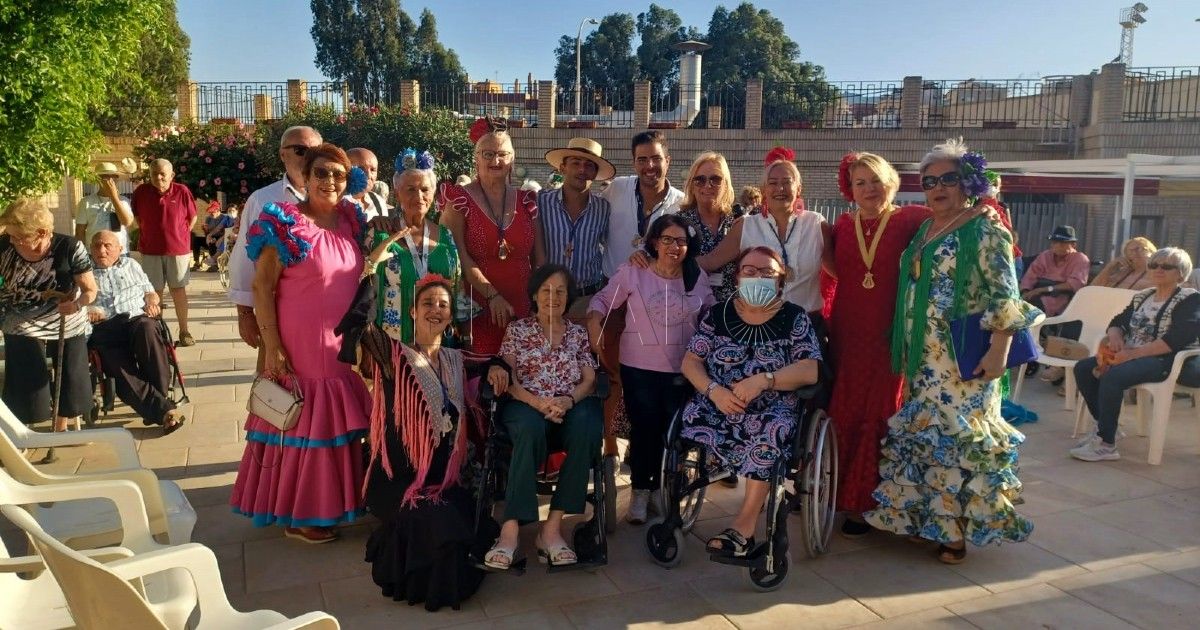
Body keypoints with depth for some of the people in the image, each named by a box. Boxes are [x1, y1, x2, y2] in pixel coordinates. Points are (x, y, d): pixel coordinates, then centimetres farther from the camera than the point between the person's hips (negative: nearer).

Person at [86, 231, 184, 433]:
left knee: (146, 328, -38)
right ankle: (162, 408, -36)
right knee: (120, 367, -30)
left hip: (137, 319, 1)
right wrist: (87, 311, -11)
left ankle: (159, 393, -33)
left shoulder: (131, 265, 29)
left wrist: (152, 302, 5)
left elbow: (149, 291, 28)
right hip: (103, 328, 0)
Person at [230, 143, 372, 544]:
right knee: (302, 424, 3)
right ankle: (296, 515, 19)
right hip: (300, 346, -6)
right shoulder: (285, 224, -12)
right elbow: (262, 287, -14)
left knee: (338, 422, 15)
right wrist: (272, 349, -18)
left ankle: (332, 502, 31)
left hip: (343, 346, 6)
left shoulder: (351, 221, 6)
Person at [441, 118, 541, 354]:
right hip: (478, 311, -3)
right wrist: (492, 295, -15)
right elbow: (459, 257, -8)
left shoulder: (526, 201, 11)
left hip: (523, 309, 3)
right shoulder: (460, 199, 1)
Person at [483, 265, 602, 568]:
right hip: (527, 405, -1)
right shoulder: (518, 329, 13)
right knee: (531, 427, -39)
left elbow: (589, 379, 8)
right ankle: (511, 528, -39)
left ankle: (553, 526, -32)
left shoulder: (578, 333, 18)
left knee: (587, 425, -35)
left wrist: (568, 400, -15)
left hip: (571, 406, 2)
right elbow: (507, 380, 3)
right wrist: (537, 401, -17)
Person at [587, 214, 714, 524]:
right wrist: (594, 325, -19)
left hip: (682, 369, 3)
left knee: (675, 431, 10)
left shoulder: (698, 277, 3)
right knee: (643, 428, 5)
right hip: (640, 367, -3)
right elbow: (603, 300, -1)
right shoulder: (632, 272, -6)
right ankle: (640, 490, 20)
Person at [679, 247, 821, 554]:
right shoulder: (718, 313, 12)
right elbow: (690, 361, 7)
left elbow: (810, 370, -6)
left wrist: (763, 380, -21)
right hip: (717, 403, 2)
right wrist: (713, 390, -14)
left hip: (773, 407, -2)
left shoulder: (795, 318, 6)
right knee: (691, 416, -29)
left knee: (772, 429, -35)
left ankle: (743, 525, -27)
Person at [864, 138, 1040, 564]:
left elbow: (1004, 297, -12)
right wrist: (906, 349, 16)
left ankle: (955, 529, 9)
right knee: (919, 433, 11)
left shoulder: (985, 231, -7)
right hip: (921, 357, 7)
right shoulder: (923, 231, 14)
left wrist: (999, 350, -19)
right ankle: (923, 516, 25)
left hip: (962, 357, -7)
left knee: (957, 434, -2)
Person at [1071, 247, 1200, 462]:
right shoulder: (1142, 296, 18)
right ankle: (1104, 427, -2)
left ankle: (1106, 444, -26)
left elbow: (1177, 339, -19)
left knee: (1112, 375, -32)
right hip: (1132, 354, 8)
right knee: (1083, 368, -9)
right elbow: (1119, 321, 17)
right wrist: (1115, 335, -9)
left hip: (1165, 359, -8)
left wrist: (1134, 353, -26)